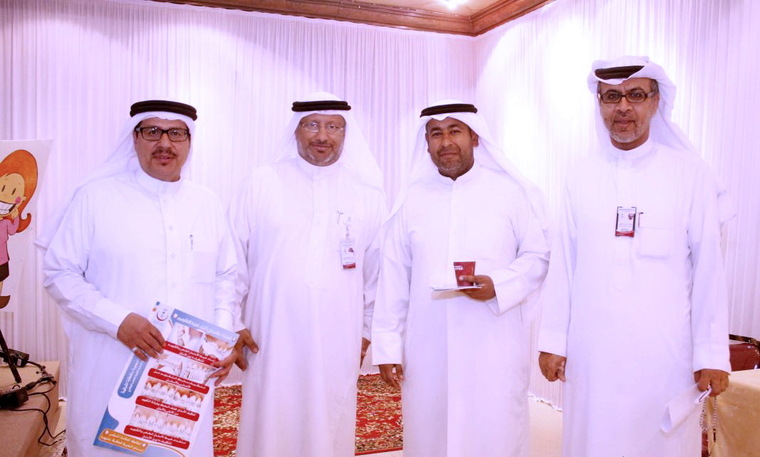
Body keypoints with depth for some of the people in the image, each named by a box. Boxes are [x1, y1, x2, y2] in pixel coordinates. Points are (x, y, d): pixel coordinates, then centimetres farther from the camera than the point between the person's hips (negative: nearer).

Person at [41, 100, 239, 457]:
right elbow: (60, 273, -4)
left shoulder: (208, 205, 7)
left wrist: (223, 333, -1)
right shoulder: (95, 197, -4)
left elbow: (225, 277, 13)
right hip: (112, 370, -2)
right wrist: (118, 320, -17)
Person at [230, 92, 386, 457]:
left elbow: (377, 267, 8)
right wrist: (232, 324, 2)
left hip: (338, 344, 1)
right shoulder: (261, 184, 1)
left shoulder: (366, 193, 3)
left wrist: (367, 328, 10)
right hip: (272, 340, 0)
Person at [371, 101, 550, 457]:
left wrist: (499, 285, -17)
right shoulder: (412, 199, 6)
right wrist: (387, 347, 3)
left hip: (495, 349, -2)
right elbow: (394, 278, 5)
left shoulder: (513, 192, 1)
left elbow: (538, 256, 2)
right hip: (427, 351, 2)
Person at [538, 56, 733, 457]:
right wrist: (553, 340, 3)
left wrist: (712, 354, -2)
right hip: (591, 352, 2)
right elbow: (563, 265, 3)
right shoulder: (582, 177, 3)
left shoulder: (690, 174, -2)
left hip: (664, 352, -1)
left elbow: (708, 269, -2)